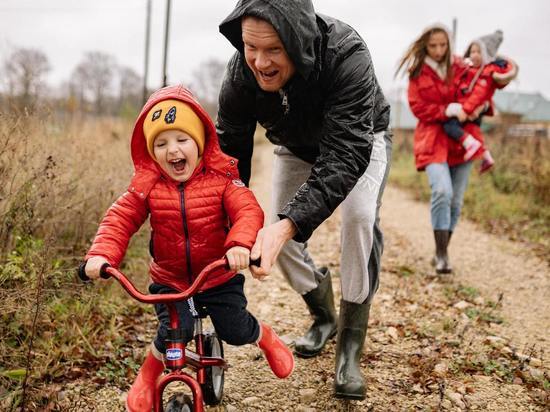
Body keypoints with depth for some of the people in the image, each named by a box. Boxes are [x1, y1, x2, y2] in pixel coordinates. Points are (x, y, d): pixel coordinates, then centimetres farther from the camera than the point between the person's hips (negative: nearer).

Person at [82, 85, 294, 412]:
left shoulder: (220, 179, -14)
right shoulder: (147, 186, -10)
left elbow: (248, 211, -25)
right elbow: (120, 220, -13)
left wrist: (240, 243, -46)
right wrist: (101, 254, -31)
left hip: (220, 277, 0)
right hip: (170, 280, 0)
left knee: (236, 330, -1)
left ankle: (268, 338, 37)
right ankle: (147, 376, 11)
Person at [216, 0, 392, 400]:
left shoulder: (347, 56, -42)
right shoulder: (241, 73, -29)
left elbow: (346, 155, -47)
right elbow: (229, 152, -25)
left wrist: (288, 225, -60)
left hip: (359, 141, -3)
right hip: (298, 147, 4)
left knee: (360, 217, -28)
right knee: (277, 236, -6)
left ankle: (350, 347, -14)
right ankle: (324, 316, 23)